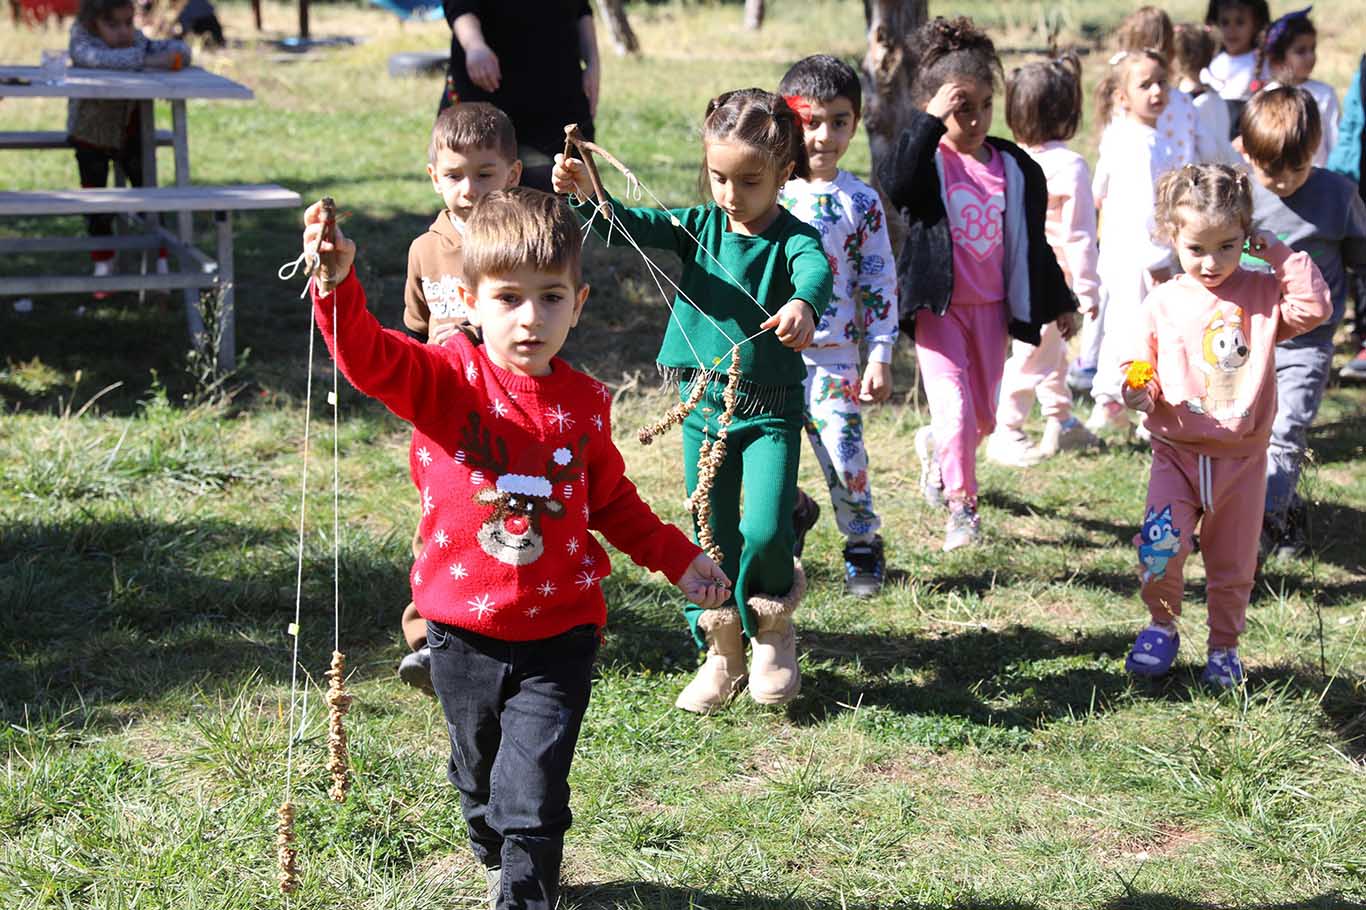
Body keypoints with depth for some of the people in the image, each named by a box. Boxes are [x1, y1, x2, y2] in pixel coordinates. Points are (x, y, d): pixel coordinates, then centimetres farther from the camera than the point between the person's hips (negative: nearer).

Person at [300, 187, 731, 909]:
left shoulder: (585, 403, -2)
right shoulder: (446, 380, -9)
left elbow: (612, 499, 15)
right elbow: (367, 357, -29)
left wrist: (679, 560, 14)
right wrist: (337, 284, -48)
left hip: (558, 638, -1)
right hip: (464, 632, 1)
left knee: (532, 797, -9)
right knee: (478, 777, 23)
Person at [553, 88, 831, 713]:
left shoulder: (791, 238, -12)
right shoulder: (699, 226, 0)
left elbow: (816, 270, -35)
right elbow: (635, 225, -13)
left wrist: (803, 304, -59)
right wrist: (586, 196, -33)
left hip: (771, 409, -3)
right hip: (702, 404, 4)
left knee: (766, 531, -15)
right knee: (712, 537, 10)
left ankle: (771, 625, 17)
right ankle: (722, 650, 28)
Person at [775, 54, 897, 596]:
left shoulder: (861, 201, -1)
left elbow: (879, 282, 0)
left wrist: (880, 357, -4)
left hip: (833, 355, -2)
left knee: (844, 458, -5)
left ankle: (863, 546, 17)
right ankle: (792, 513, 37)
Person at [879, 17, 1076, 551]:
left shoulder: (1012, 167, 3)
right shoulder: (929, 161, -10)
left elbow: (1030, 242, 12)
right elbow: (895, 184, -34)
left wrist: (1059, 303, 17)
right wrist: (931, 121, -34)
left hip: (990, 306, 5)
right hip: (938, 306, -5)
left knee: (984, 416, 13)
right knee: (955, 408, -15)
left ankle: (935, 447, 44)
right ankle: (960, 506, -1)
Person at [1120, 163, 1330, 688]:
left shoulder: (1262, 294, 0)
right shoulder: (1163, 303, -1)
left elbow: (1313, 309, -15)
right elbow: (1141, 366, 5)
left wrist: (1282, 257, -13)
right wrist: (1139, 392, -17)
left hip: (1242, 456, 1)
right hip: (1177, 452, -1)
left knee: (1233, 566, 10)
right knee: (1159, 549, -18)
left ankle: (1224, 646, 31)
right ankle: (1162, 626, 8)